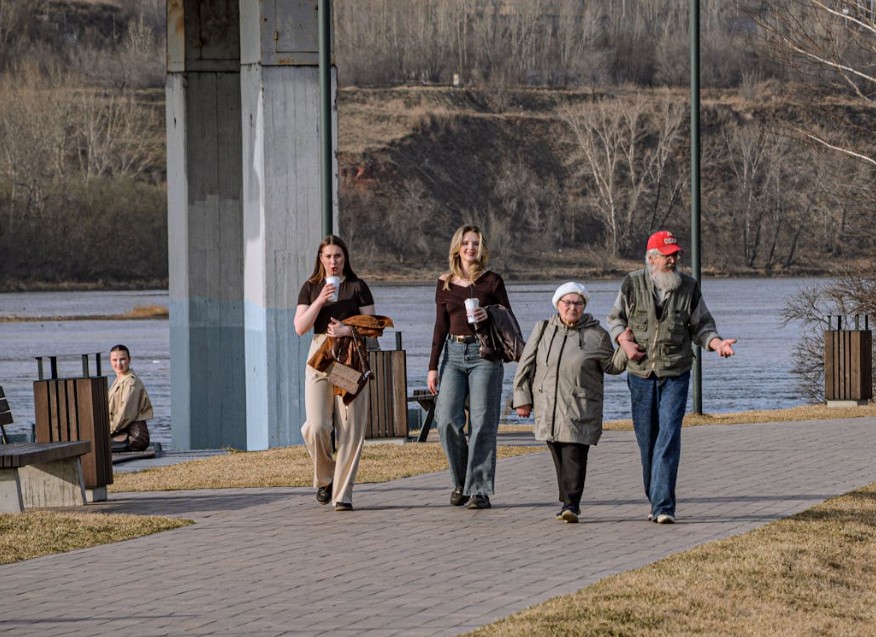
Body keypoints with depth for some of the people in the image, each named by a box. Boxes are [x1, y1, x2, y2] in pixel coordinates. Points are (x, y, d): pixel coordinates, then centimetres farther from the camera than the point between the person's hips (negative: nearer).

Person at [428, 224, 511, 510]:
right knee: (447, 420, -8)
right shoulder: (445, 283, 10)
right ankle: (460, 481, 10)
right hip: (454, 354, 3)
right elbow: (441, 326, 13)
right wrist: (433, 366, 8)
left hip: (484, 355, -3)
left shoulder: (492, 281, 3)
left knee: (482, 424, -5)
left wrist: (489, 317, -16)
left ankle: (479, 490, -2)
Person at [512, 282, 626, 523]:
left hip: (580, 410, -3)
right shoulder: (543, 330, 9)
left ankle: (572, 504, -14)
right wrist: (522, 397, 7)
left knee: (574, 455, -12)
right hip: (548, 408, 3)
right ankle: (568, 502, 14)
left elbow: (612, 366, 11)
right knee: (559, 457, 6)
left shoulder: (596, 335, 3)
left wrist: (625, 350, -7)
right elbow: (526, 365, 11)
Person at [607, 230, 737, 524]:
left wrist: (717, 343, -12)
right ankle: (655, 501, 22)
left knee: (668, 437, -13)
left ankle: (663, 506, -15)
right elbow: (615, 318, 13)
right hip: (640, 373, 1)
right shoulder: (632, 285, 2)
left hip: (676, 375, -1)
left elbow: (701, 326, 8)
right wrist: (625, 341, -6)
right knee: (646, 439, 8)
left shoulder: (689, 287, 2)